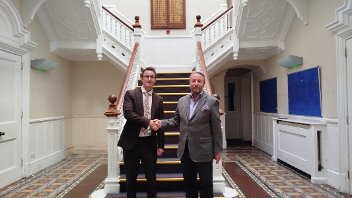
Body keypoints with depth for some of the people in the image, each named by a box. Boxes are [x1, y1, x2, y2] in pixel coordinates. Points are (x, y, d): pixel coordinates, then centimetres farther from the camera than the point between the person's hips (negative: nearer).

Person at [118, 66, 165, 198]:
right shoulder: (131, 94, -2)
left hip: (149, 143, 2)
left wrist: (160, 145, 4)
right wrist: (148, 121, -24)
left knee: (151, 177, 11)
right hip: (132, 142, -2)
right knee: (131, 177, 12)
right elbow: (128, 113, -18)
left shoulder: (158, 100, 6)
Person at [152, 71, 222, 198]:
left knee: (206, 184, 9)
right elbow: (176, 120, 11)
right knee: (189, 182, 18)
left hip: (203, 150, -4)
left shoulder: (211, 101, -7)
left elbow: (216, 128, -7)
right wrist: (161, 123, -7)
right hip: (185, 149, 4)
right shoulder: (182, 101, 7)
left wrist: (217, 150, -7)